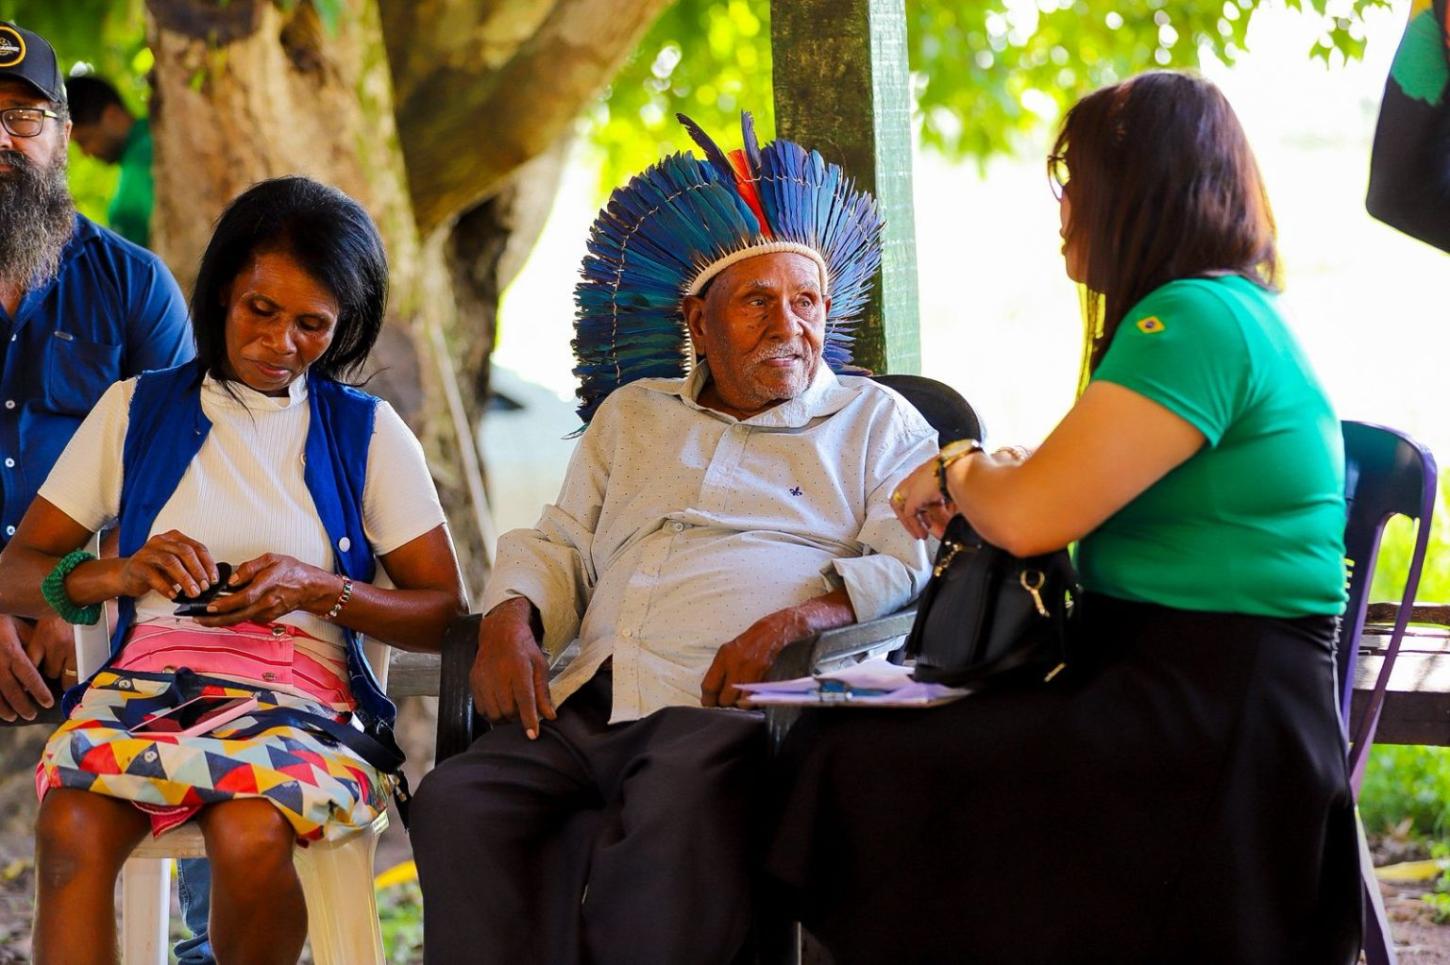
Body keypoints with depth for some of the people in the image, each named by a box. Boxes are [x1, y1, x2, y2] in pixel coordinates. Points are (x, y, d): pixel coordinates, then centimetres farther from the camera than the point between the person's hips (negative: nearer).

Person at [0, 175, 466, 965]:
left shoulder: (368, 433, 13)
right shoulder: (137, 410, 15)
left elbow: (444, 614, 9)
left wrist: (318, 588, -9)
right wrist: (118, 574, -8)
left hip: (302, 693, -1)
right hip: (145, 675, 1)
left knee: (250, 834, -36)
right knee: (71, 830, -33)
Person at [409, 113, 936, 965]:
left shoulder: (877, 423, 17)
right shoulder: (632, 415, 31)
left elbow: (911, 566, 3)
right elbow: (563, 544, 30)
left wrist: (794, 621, -16)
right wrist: (511, 619, 6)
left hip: (728, 711, -4)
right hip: (591, 706, 4)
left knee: (678, 799, -39)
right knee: (456, 802, -26)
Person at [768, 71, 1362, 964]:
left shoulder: (1197, 321, -14)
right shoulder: (1233, 310, 19)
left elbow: (1032, 515, -19)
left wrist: (958, 470, 2)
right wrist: (991, 473, 12)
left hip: (1210, 738, -10)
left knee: (852, 767, -20)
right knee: (843, 742, -3)